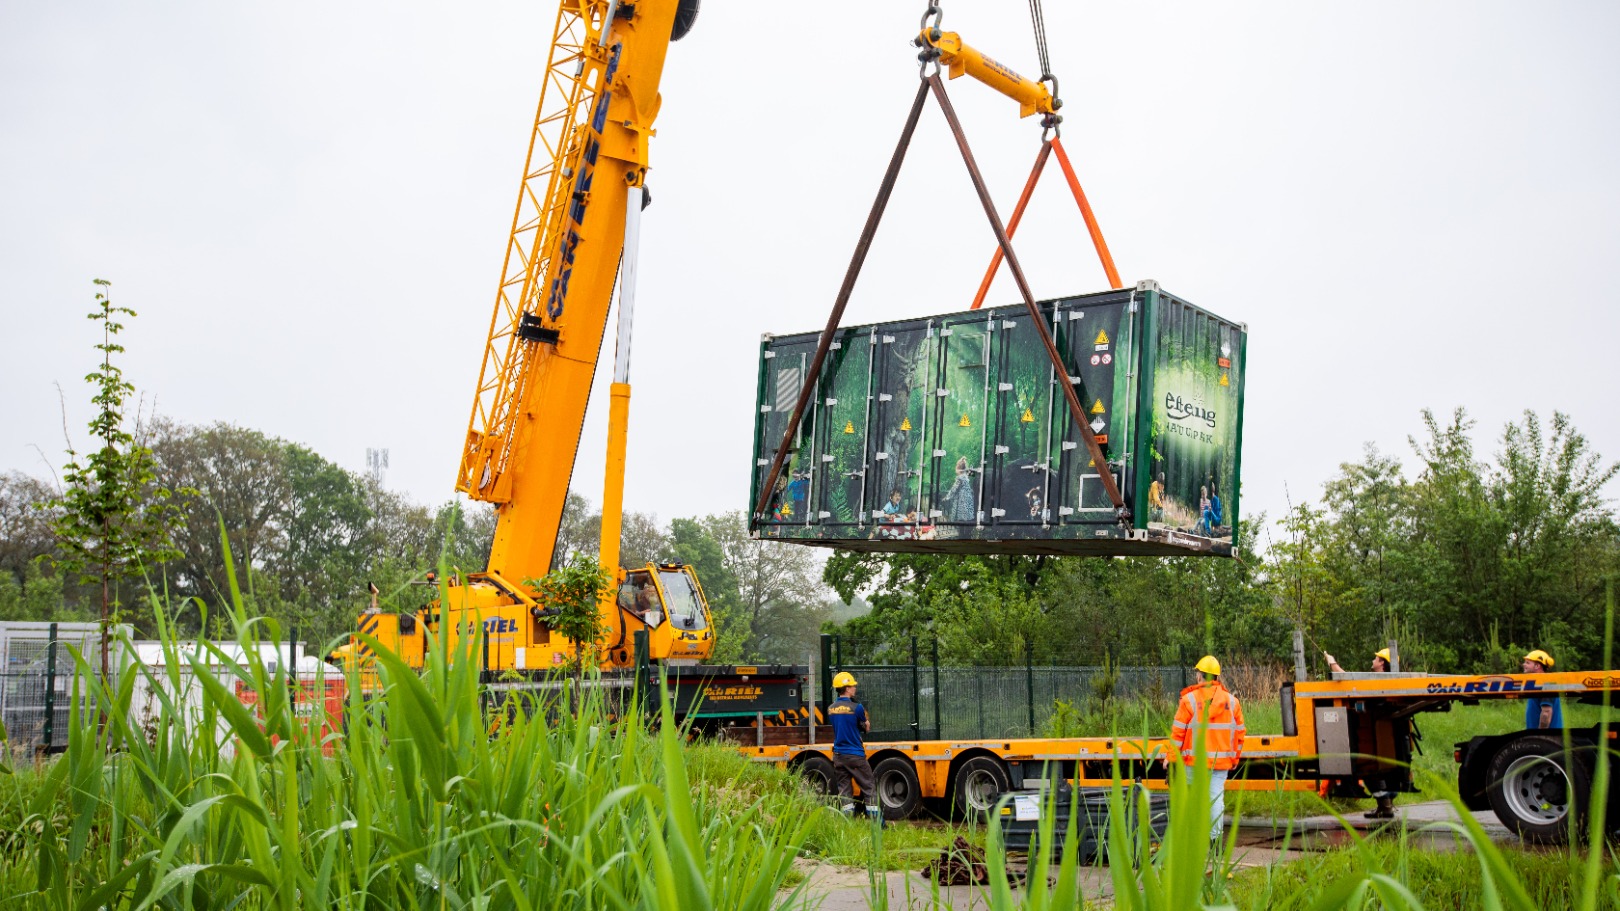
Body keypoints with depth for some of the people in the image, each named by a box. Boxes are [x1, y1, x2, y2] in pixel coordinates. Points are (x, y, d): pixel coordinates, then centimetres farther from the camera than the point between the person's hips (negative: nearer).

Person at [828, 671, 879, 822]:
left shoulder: (830, 709, 5)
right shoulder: (856, 707, -12)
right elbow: (866, 728, 0)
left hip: (838, 755, 5)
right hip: (855, 755, -5)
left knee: (844, 789, 8)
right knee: (868, 788, 3)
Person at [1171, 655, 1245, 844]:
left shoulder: (1189, 699, -6)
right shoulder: (1232, 701, 6)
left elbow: (1177, 732, -7)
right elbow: (1239, 733, 10)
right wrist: (1235, 758, 20)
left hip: (1195, 760, -3)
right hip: (1222, 761, 3)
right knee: (1217, 798, 5)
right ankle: (1215, 837, 4)